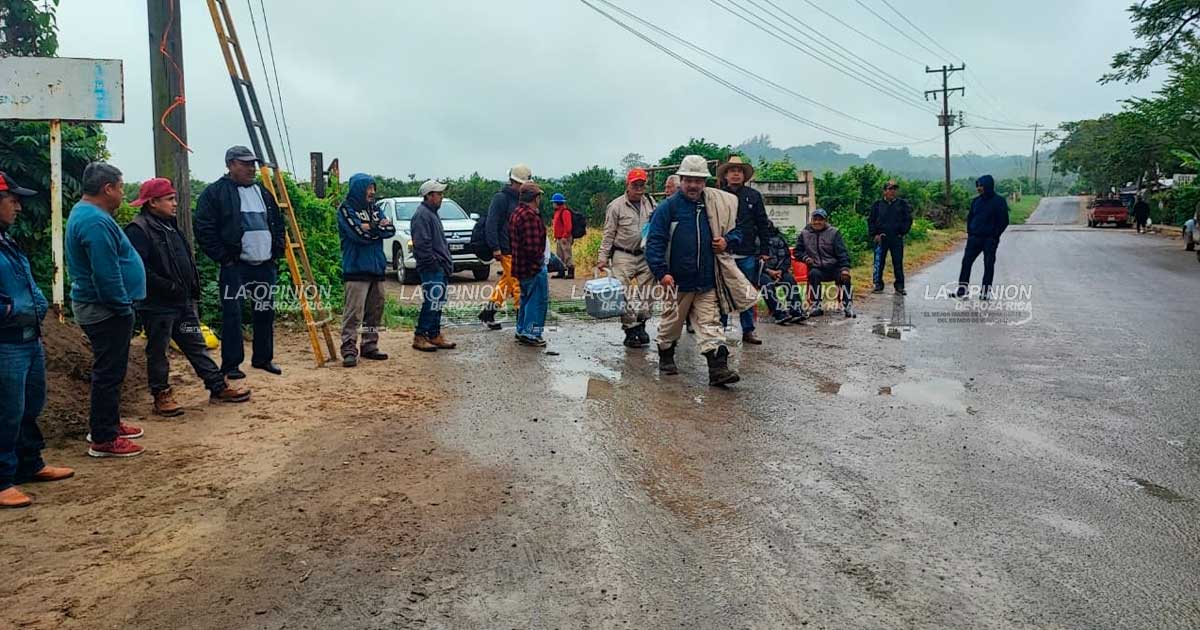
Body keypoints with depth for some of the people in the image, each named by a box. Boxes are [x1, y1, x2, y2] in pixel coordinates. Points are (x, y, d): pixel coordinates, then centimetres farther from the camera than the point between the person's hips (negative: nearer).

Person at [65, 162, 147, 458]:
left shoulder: (86, 213, 13)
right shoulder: (95, 221, -22)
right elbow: (106, 274, -26)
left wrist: (123, 305, 21)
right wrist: (123, 308, -17)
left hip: (99, 307, 11)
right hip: (105, 310, -11)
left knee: (110, 370, 20)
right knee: (109, 373, -3)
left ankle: (109, 423, 32)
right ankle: (103, 440, 4)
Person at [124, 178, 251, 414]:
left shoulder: (170, 226, 15)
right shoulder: (138, 230, -14)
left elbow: (186, 260, 22)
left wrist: (192, 292, 14)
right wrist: (168, 287, -22)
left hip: (183, 302, 8)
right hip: (157, 306, -8)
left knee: (197, 346, 12)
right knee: (157, 352, 6)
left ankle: (219, 387, 17)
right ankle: (161, 395, 16)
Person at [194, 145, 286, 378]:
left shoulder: (263, 192, 15)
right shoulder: (215, 192, -5)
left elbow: (278, 223, 23)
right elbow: (204, 230, -9)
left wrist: (276, 252, 11)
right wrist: (224, 258, -12)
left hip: (265, 265, 6)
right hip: (235, 267, -6)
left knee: (265, 313, 11)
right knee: (232, 314, -4)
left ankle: (263, 358, 24)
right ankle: (230, 364, 5)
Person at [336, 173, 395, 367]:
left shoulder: (374, 208, 16)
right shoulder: (346, 209, -5)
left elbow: (390, 230, 3)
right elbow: (359, 234, -17)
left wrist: (371, 227, -10)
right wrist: (379, 227, -3)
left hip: (377, 267, 7)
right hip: (357, 269, -7)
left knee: (375, 311, 11)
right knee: (354, 312, -11)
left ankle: (370, 347, 20)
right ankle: (349, 351, -11)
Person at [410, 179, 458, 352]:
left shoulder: (432, 213, 20)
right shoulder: (422, 215, -12)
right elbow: (421, 244, -20)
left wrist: (447, 263, 18)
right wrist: (433, 262, -18)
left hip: (441, 268, 10)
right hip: (431, 269, -10)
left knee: (438, 302, 13)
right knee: (431, 302, -10)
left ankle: (435, 336, 20)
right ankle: (420, 337, -3)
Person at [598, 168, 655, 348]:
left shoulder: (650, 203, 9)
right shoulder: (616, 206, -4)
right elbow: (608, 234, -2)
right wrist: (603, 257, -6)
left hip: (646, 256, 4)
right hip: (623, 256, -4)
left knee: (645, 293, 0)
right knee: (626, 295, -5)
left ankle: (640, 325, 9)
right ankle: (631, 330, 1)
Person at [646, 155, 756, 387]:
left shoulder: (717, 205, 6)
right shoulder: (668, 207, -6)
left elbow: (735, 230, 18)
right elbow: (654, 242, -9)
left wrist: (727, 241, -5)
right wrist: (661, 272, -18)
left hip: (708, 281, 2)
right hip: (678, 280, -2)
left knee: (710, 324, -2)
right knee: (672, 322, 14)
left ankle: (718, 368, -7)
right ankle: (666, 358, 36)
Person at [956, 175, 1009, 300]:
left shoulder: (999, 201, -5)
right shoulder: (976, 201, 9)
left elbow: (1004, 221, -6)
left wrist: (994, 236, -10)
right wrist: (970, 233, 6)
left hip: (990, 239, -4)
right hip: (974, 238, 4)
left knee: (989, 265, 1)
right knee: (966, 262, -1)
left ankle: (986, 291, 8)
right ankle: (962, 289, 2)